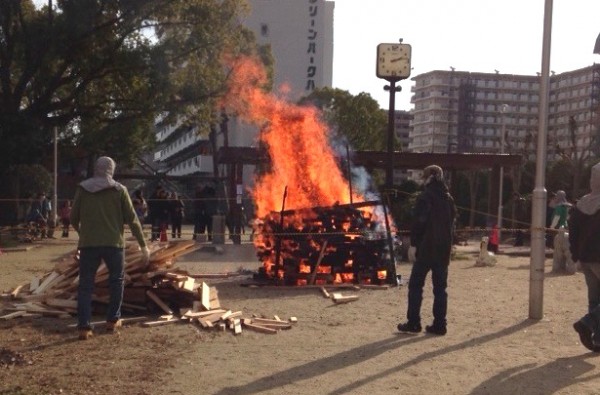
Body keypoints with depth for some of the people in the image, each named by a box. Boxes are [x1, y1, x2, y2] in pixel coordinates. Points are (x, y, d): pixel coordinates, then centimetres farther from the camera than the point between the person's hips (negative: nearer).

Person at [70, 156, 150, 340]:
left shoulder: (82, 189, 5)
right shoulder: (119, 190, 0)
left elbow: (73, 218, 9)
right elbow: (132, 219, -2)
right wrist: (143, 245, 3)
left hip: (88, 243, 1)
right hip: (113, 243, -1)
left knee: (85, 285, 4)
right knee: (116, 281, 18)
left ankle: (84, 327, -3)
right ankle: (113, 320, 22)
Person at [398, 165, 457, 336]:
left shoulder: (425, 197, -10)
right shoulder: (448, 198, 12)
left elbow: (418, 222, -16)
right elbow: (452, 222, 15)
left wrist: (413, 244, -13)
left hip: (426, 247, -6)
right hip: (443, 249, 6)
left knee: (416, 284, 2)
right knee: (440, 286, 8)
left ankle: (413, 323, 1)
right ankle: (439, 324, 8)